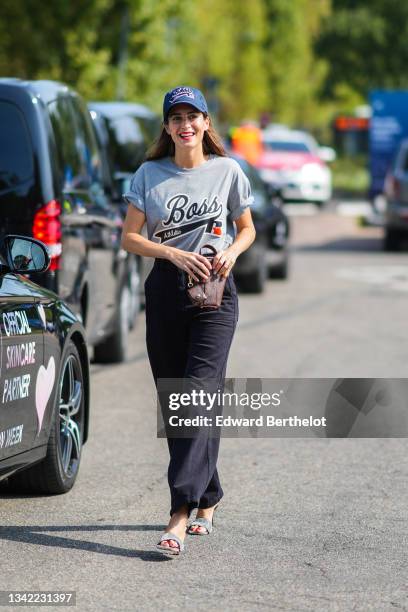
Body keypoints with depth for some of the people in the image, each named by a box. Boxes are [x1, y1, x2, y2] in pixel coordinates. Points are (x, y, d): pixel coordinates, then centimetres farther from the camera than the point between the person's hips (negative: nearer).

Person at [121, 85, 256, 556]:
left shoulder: (227, 171, 3)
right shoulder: (150, 174, 4)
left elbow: (247, 229, 14)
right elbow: (129, 238, 4)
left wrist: (231, 251, -8)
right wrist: (175, 254, -11)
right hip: (165, 290, 3)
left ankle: (182, 511, -23)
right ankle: (207, 500, 23)